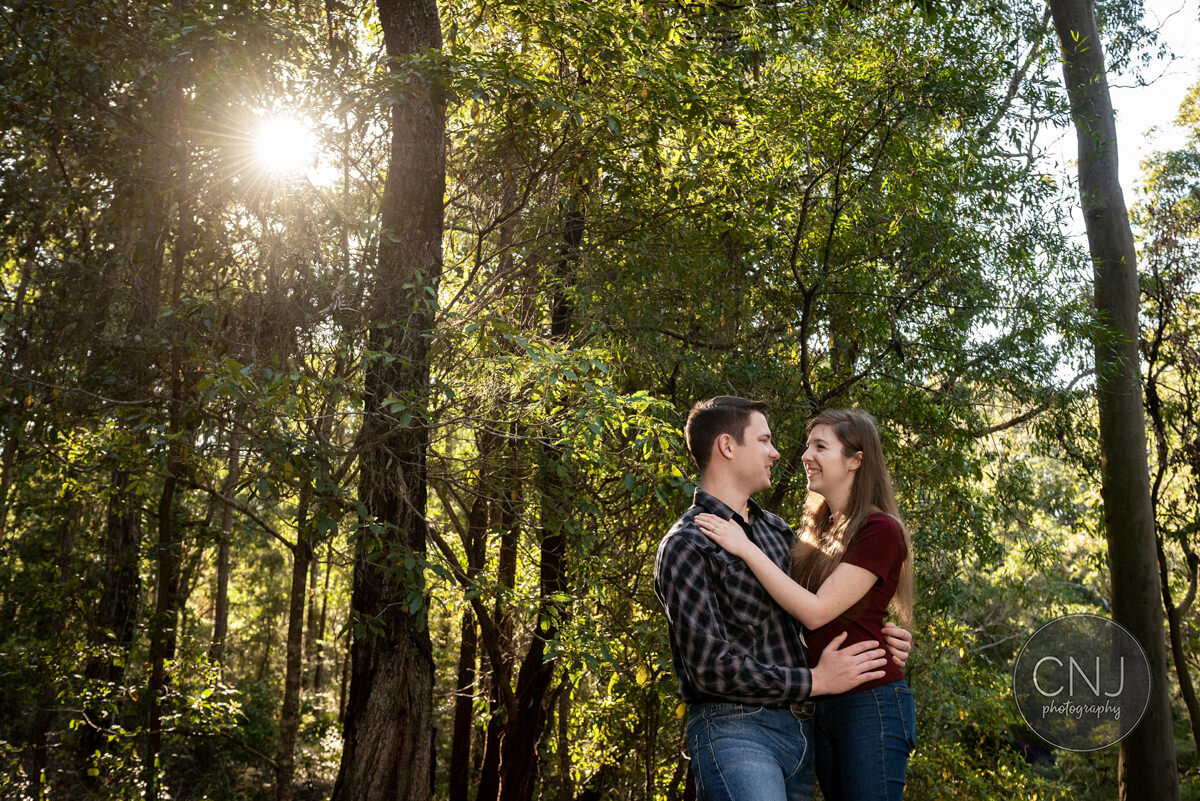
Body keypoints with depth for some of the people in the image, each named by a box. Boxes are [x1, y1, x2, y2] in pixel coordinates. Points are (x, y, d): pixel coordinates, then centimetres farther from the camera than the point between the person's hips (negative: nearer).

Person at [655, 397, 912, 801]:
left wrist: (876, 641, 5)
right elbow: (710, 667, -16)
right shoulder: (685, 547, -10)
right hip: (734, 728, -7)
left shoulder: (777, 529, 15)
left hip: (798, 727, 8)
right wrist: (815, 681, -10)